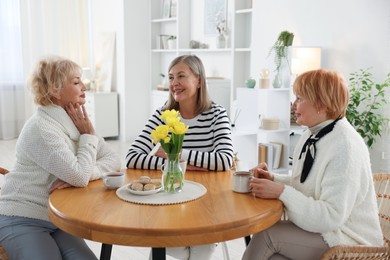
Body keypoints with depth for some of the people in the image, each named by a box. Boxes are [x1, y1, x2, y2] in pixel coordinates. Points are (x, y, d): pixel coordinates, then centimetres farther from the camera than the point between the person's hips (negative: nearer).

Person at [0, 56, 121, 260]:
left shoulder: (75, 121, 5)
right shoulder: (40, 128, -21)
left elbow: (113, 159, -2)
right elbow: (80, 177, -27)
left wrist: (81, 175, -21)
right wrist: (88, 135, -13)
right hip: (21, 220, -6)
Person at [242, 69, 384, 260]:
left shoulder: (345, 148, -23)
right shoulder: (312, 135, 3)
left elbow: (331, 217, -27)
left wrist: (281, 192, -28)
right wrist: (273, 180, -3)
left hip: (347, 239, -7)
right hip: (319, 227, 7)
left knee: (266, 234, -19)